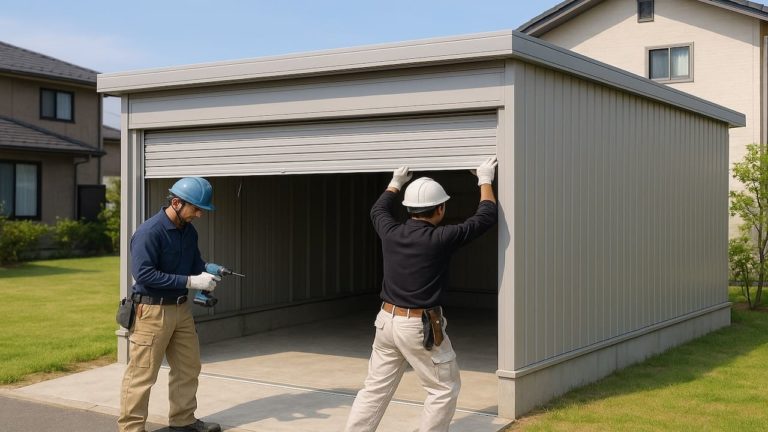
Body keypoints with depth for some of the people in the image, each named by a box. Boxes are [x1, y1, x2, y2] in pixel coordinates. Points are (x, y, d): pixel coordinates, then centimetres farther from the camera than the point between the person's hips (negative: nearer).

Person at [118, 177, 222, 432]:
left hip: (181, 308, 8)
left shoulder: (189, 231, 5)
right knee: (142, 373, -2)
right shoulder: (149, 232, -19)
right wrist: (190, 281, -27)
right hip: (153, 311, -8)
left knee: (188, 367, 16)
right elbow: (143, 274, -26)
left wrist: (206, 274, -7)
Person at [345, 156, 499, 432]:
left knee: (376, 389, 13)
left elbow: (378, 211, 25)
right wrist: (485, 181, 9)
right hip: (421, 327, -6)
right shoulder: (440, 239, -15)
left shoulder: (391, 233, 0)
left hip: (387, 321, 6)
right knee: (445, 389, 9)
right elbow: (485, 217, -5)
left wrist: (395, 183, 37)